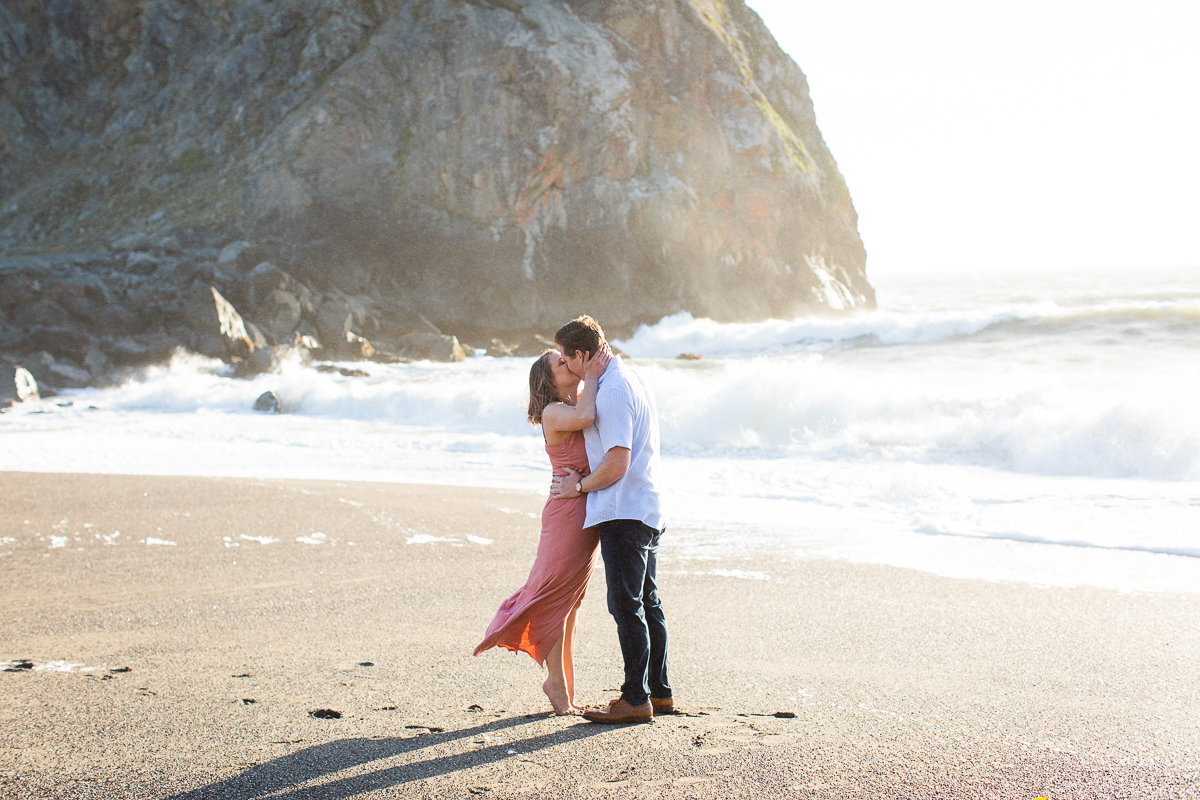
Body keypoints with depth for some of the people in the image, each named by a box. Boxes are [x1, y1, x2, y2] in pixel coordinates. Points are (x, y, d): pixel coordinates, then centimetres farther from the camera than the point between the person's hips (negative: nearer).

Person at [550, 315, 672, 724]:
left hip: (624, 512, -11)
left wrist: (580, 486, -8)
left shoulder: (613, 391, -17)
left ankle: (636, 699, -1)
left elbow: (617, 463, -22)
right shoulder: (629, 380, 15)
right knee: (646, 602, 15)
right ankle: (659, 692, 22)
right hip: (647, 508, 11)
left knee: (626, 605, -6)